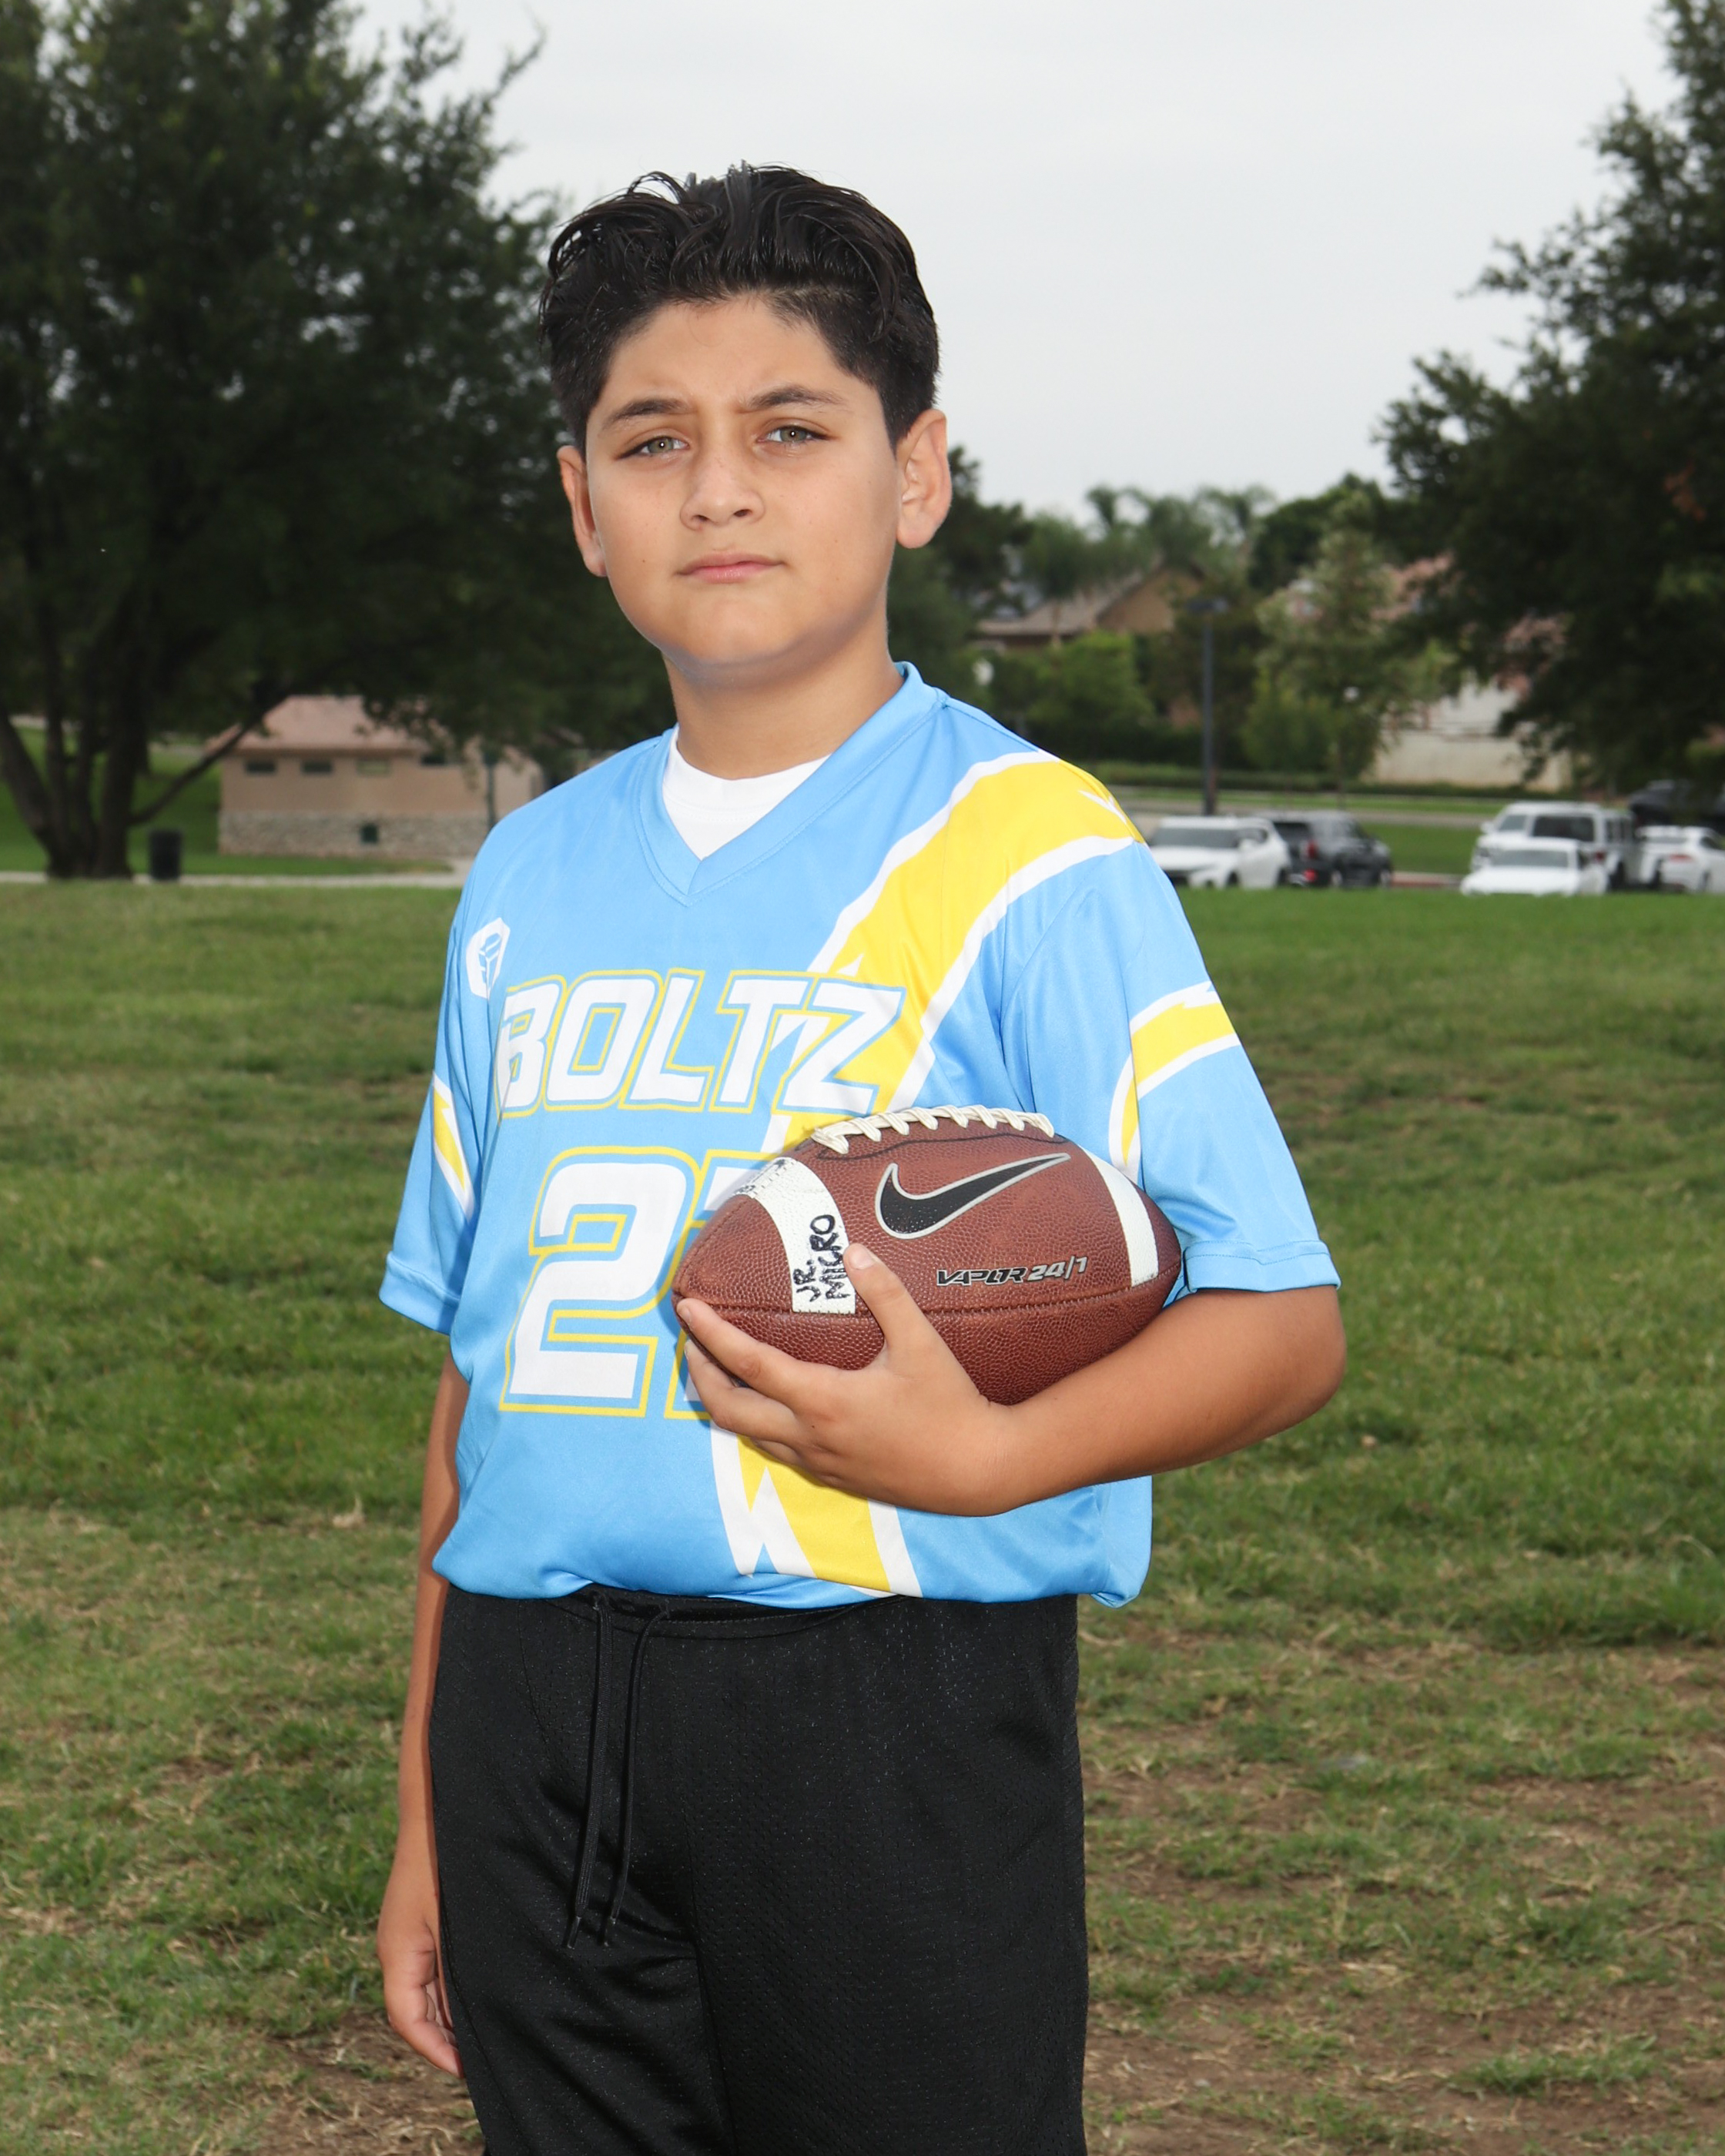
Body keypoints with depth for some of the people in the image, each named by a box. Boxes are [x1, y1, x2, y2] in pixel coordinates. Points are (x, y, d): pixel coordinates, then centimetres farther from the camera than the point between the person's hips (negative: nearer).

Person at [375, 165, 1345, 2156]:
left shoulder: (1020, 850, -5)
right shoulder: (531, 877, 13)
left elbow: (1278, 1317, -9)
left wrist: (981, 1453, -27)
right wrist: (428, 1814, 17)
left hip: (881, 1697, -5)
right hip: (537, 1715, 5)